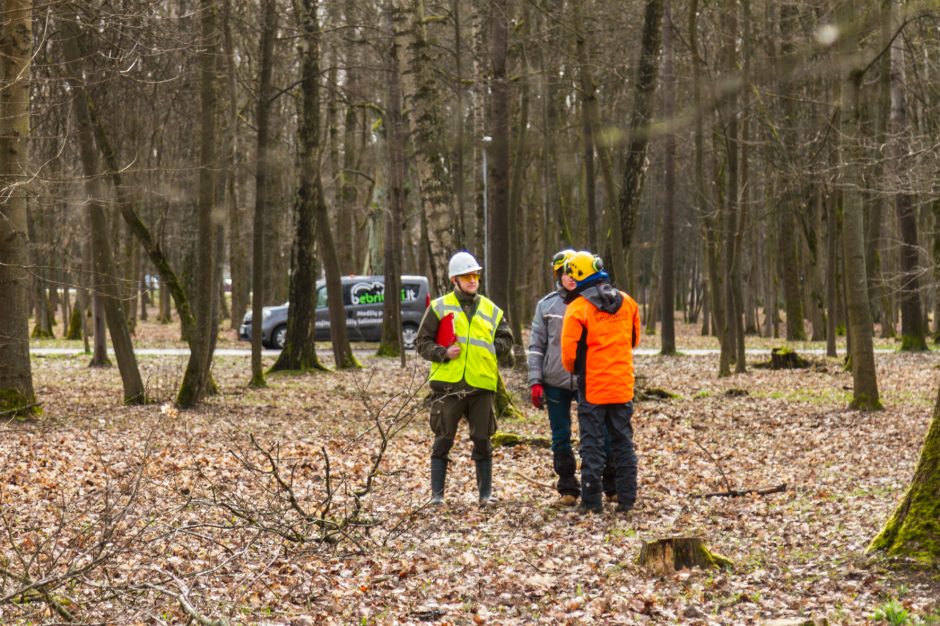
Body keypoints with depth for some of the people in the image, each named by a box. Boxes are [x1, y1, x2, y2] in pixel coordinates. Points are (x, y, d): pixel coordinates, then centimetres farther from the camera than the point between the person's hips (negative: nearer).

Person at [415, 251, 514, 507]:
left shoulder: (491, 310, 13)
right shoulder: (439, 307, 5)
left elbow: (506, 341, 13)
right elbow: (422, 342, 4)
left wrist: (485, 350, -3)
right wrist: (443, 353, -13)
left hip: (482, 384, 2)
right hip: (447, 383, -2)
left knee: (482, 441, 7)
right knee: (443, 440, 2)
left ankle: (486, 494, 15)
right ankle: (437, 494, 8)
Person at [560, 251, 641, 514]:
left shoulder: (578, 308, -12)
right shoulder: (627, 302, 5)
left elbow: (569, 353, -11)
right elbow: (634, 339, 18)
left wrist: (575, 370, 10)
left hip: (592, 387, -4)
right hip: (623, 387, 4)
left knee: (592, 443, 3)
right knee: (623, 442, 12)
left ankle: (591, 500, 5)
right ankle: (626, 498, 13)